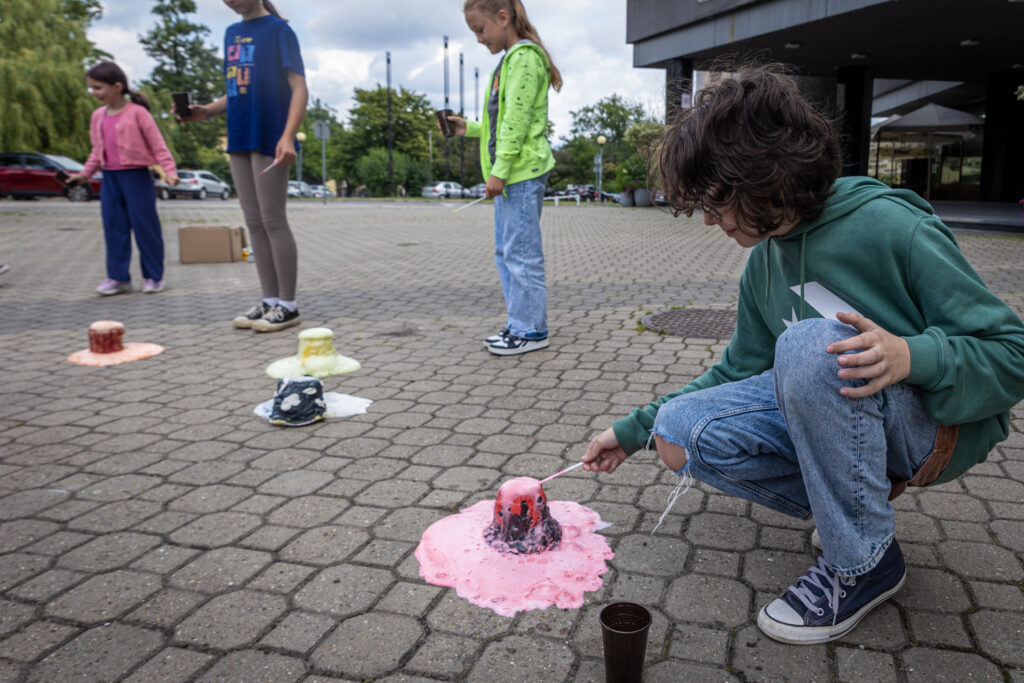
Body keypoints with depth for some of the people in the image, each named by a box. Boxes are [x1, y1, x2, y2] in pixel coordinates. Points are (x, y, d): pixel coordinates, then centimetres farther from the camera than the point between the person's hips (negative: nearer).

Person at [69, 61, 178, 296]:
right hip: (110, 178, 6)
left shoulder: (137, 112, -9)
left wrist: (170, 171, -19)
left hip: (136, 176, -6)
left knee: (145, 226, 0)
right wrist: (84, 174, 17)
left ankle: (153, 276, 10)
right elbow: (97, 151, 20)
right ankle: (118, 277, 14)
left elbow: (158, 145, -10)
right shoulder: (98, 116, 11)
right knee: (113, 228, 7)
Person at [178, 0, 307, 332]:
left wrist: (288, 136, -23)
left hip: (269, 139, -7)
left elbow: (299, 87, -10)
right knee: (254, 223, 7)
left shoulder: (278, 30, -2)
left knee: (273, 221, -6)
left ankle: (288, 305, 2)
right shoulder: (231, 33, 18)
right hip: (239, 139, 7)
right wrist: (207, 111, 5)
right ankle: (270, 301, 13)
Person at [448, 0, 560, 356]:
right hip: (509, 174, 10)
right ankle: (519, 323, 20)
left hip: (523, 173, -10)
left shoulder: (524, 56, -9)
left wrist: (499, 169, -20)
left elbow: (517, 120, -17)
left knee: (521, 253, -6)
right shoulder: (511, 59, 21)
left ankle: (531, 330, 2)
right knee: (505, 252, 13)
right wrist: (470, 129, 17)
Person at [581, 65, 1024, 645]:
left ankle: (865, 560, -16)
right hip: (833, 415, 6)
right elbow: (740, 370, 12)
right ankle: (854, 506, 2)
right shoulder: (764, 263, 1)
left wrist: (912, 356, -37)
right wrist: (635, 429, 10)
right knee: (680, 432, -13)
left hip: (941, 422, -6)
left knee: (811, 343, -36)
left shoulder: (891, 227, -20)